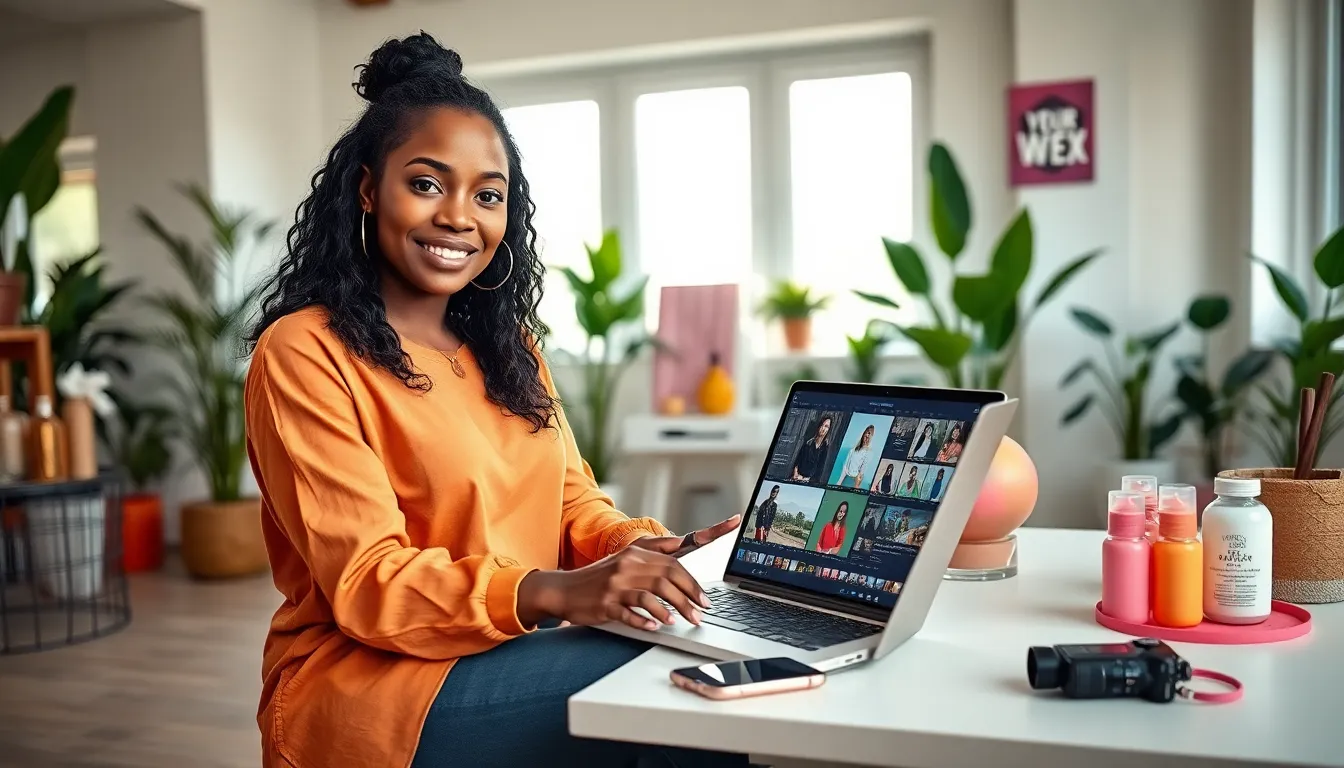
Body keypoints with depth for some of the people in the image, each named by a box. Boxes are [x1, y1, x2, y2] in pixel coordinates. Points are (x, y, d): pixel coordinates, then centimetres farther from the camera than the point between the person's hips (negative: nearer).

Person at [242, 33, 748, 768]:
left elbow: (573, 503, 9)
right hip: (362, 685, -6)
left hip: (499, 661, 7)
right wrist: (557, 592, -31)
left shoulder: (509, 344, 13)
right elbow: (368, 584, -17)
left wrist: (647, 549, -13)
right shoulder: (302, 354, -10)